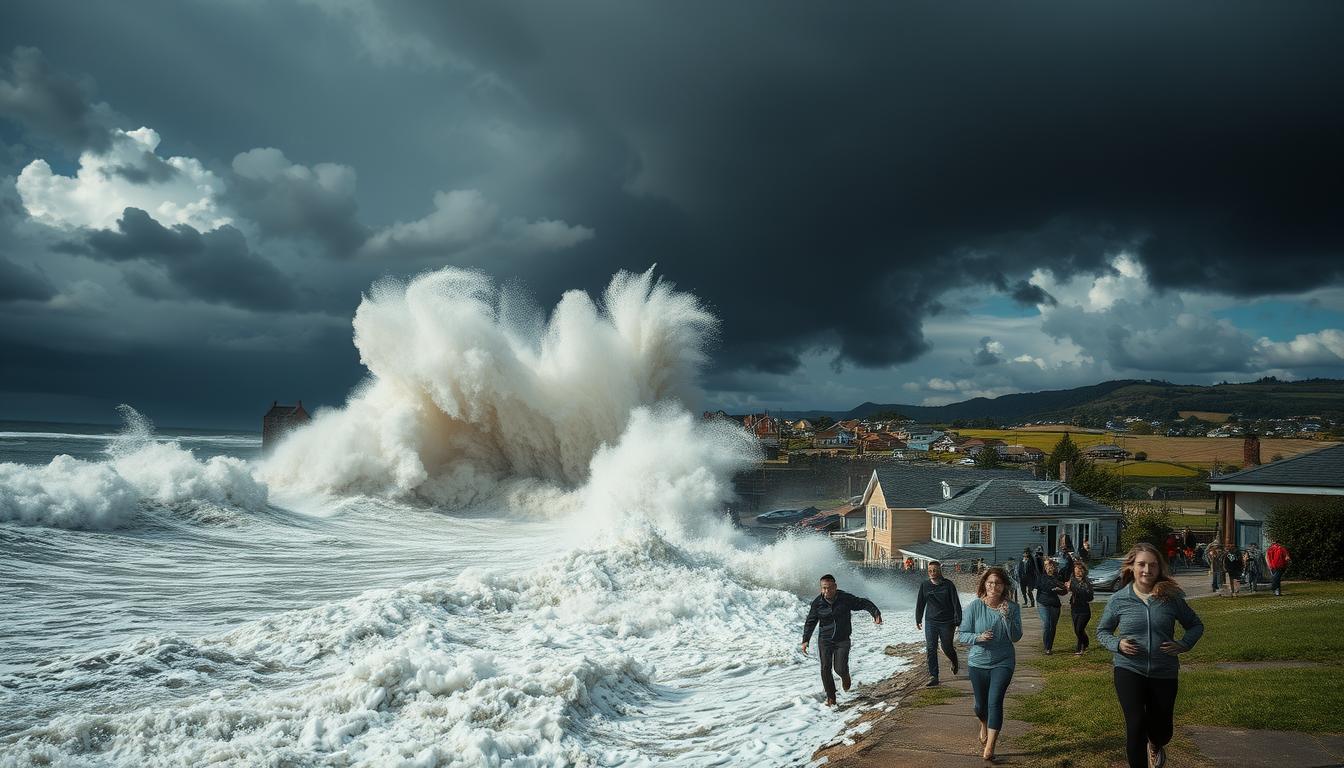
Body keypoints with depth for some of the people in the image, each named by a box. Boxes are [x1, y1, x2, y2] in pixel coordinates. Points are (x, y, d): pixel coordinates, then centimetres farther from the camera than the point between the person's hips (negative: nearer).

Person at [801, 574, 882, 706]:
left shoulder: (846, 599, -11)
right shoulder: (817, 602, -7)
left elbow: (864, 603, -1)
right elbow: (810, 622, 3)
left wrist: (876, 613, -15)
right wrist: (805, 640, -2)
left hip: (842, 640, -1)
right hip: (824, 640, 1)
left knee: (840, 669, -12)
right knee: (825, 668, -6)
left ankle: (845, 675, 26)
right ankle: (831, 697, 10)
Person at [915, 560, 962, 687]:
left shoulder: (948, 585, -6)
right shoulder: (924, 585, 2)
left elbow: (956, 604, -4)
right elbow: (920, 604, 11)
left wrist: (958, 621, -9)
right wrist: (918, 620, 12)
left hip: (946, 622, -2)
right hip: (930, 622, 2)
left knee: (947, 648, 7)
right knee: (931, 649, -4)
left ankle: (955, 662, 40)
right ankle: (933, 676, 1)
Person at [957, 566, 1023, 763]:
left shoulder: (1012, 607, -9)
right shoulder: (974, 606, -11)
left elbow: (1016, 637, -13)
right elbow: (962, 634, -7)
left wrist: (1006, 616, -27)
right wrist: (978, 637, -26)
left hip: (1002, 663, -1)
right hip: (978, 663, 1)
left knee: (995, 702, -15)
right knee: (981, 704, 15)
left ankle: (989, 746, -9)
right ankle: (984, 725, 49)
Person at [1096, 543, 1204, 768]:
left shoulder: (1171, 597, -4)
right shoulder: (1118, 600, -4)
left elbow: (1196, 625, 10)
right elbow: (1102, 631, 8)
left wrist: (1183, 645, -7)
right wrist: (1117, 645, -12)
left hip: (1164, 673, 2)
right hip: (1129, 671, -1)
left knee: (1162, 730, 14)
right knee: (1136, 725, -15)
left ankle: (1155, 746, 52)